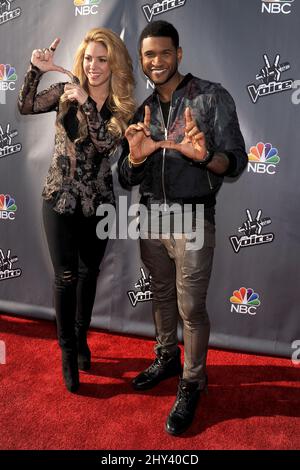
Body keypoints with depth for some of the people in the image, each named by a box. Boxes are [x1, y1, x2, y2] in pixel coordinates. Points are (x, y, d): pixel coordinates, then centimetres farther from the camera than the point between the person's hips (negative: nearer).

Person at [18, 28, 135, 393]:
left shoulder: (122, 107, 0)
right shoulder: (66, 92, 0)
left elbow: (106, 143, -16)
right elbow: (26, 106, -10)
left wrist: (85, 102, -23)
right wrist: (36, 70, -22)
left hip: (98, 201, 2)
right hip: (60, 198, -1)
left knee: (89, 273, 13)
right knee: (66, 277, 1)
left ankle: (81, 338, 35)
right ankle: (68, 350, 19)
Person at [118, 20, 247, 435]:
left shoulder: (212, 97, -4)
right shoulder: (142, 111, 9)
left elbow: (237, 160, -10)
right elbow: (127, 180, 6)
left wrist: (205, 155, -31)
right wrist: (135, 156, -17)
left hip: (192, 220, -5)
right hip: (151, 218, 5)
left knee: (191, 307, 2)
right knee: (162, 296, 18)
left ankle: (192, 384, 22)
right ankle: (167, 358, 39)